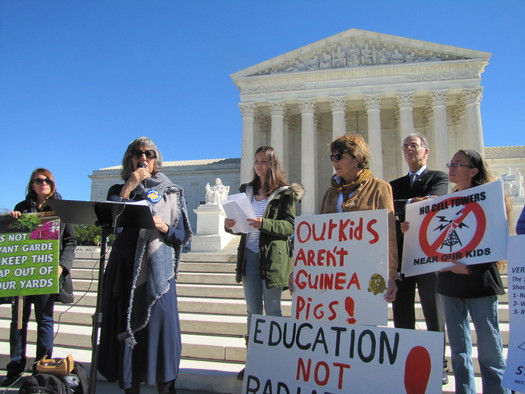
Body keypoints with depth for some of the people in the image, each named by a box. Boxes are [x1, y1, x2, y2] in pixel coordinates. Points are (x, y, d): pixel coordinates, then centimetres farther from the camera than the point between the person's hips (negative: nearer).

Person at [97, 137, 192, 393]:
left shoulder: (170, 193, 10)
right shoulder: (119, 190, 14)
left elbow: (182, 236, 5)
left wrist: (164, 227, -15)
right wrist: (128, 187, -9)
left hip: (158, 272, -1)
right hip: (126, 270, 2)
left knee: (159, 326, -5)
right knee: (126, 330, 3)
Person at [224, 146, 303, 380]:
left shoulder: (285, 193, -4)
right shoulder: (246, 190, 12)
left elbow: (289, 226, -11)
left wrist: (264, 223, -26)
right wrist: (230, 226, -6)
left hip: (272, 256, -5)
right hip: (249, 255, 5)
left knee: (272, 311, 3)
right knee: (253, 311, 11)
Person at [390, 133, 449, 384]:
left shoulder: (439, 178, 5)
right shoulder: (395, 185, 18)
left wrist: (401, 209, -13)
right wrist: (411, 202, -18)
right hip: (401, 255, 4)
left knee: (434, 315, 4)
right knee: (401, 315, 9)